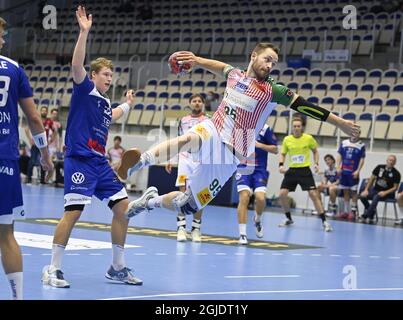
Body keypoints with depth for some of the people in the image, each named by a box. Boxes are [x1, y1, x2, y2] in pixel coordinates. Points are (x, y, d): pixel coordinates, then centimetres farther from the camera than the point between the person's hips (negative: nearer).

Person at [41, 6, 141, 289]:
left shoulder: (106, 102, 19)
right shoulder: (85, 90, -1)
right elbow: (77, 65, -21)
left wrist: (127, 105, 47)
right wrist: (84, 32, -27)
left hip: (100, 163, 8)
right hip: (80, 161, -8)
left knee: (123, 207, 2)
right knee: (73, 212, -15)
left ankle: (118, 268, 11)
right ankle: (53, 269, -4)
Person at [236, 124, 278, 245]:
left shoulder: (265, 129, -5)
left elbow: (275, 149, 0)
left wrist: (260, 145, -14)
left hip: (259, 170, -1)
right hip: (243, 169, 1)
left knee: (260, 197, -17)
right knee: (244, 197, -16)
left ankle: (257, 220, 18)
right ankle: (242, 234, -8)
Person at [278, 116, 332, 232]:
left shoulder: (309, 138, -5)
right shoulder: (287, 139, 0)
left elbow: (315, 151, 11)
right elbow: (283, 154, 12)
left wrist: (316, 163, -3)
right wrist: (281, 165, -5)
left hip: (305, 170, -2)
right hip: (291, 170, 3)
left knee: (313, 194, -11)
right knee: (282, 194, -6)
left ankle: (324, 221, -4)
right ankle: (289, 219, 15)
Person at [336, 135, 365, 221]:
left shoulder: (361, 145, -2)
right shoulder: (344, 143, 7)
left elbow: (362, 159, -4)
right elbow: (339, 155, 8)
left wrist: (358, 171, -12)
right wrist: (338, 167, -1)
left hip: (353, 173, -4)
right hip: (344, 171, 4)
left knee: (354, 191, -2)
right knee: (345, 191, 9)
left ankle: (353, 211, 2)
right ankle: (346, 211, 17)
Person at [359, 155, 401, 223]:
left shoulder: (396, 174, -9)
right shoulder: (379, 167, 1)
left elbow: (395, 187, -6)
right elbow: (372, 179, 7)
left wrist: (385, 193, -20)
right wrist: (366, 190, -3)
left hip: (386, 193, -4)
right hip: (375, 189, 4)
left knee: (376, 197, -36)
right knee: (362, 196, -21)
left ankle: (366, 216, -30)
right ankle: (372, 211, 1)